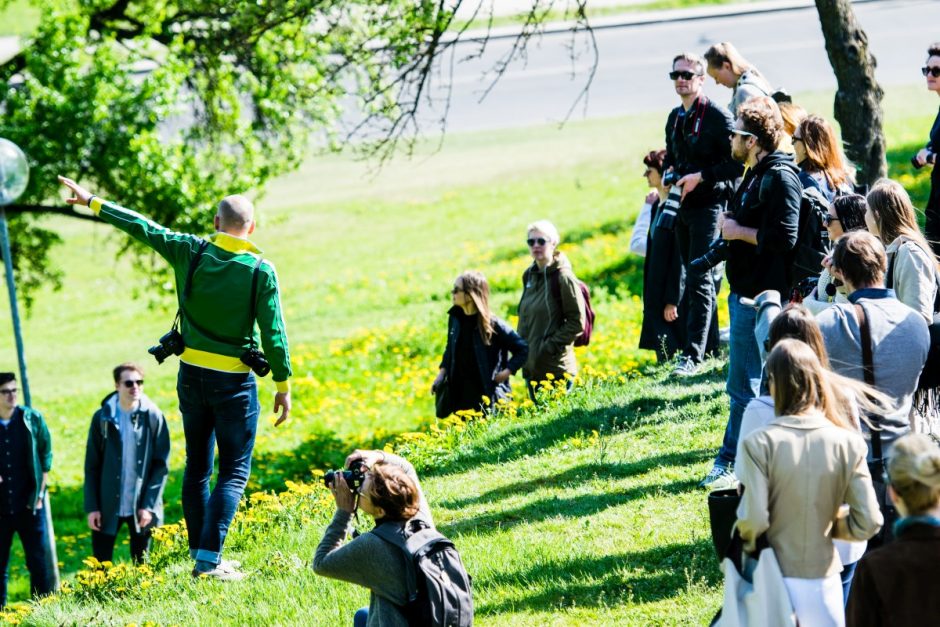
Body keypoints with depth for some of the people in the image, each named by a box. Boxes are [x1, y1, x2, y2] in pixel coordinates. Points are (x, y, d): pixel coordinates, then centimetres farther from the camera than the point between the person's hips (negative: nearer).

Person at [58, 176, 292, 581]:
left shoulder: (192, 253, -4)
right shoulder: (261, 270, -12)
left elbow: (143, 228, 3)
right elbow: (273, 332, -11)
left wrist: (92, 203, 14)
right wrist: (283, 386, -2)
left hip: (191, 375, 4)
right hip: (234, 381, -4)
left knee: (197, 468, 16)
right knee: (234, 472, 0)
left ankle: (199, 555, 18)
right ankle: (209, 558, -13)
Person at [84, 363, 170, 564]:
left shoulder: (153, 417, -2)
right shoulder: (102, 418, 0)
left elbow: (162, 464, -2)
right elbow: (91, 466, 3)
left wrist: (149, 505, -8)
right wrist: (92, 507, -3)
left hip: (141, 507, 0)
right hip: (108, 506, 1)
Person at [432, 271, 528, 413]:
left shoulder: (492, 324, -13)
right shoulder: (455, 319, 4)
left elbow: (522, 349, -7)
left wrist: (507, 372, -12)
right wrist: (442, 373, 8)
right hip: (459, 395, 6)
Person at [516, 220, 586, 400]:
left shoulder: (563, 277, -13)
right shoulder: (529, 275, 9)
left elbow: (577, 322, -13)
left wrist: (551, 345, -15)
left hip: (556, 367, -7)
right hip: (531, 366, 7)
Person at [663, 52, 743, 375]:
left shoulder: (717, 116, -11)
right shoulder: (674, 118, 14)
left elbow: (737, 163, -15)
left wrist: (700, 177, -18)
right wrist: (669, 172, 6)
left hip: (708, 206, -8)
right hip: (683, 206, 8)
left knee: (699, 280, -14)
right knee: (695, 278, 13)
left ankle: (693, 355, -17)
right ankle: (710, 344, 23)